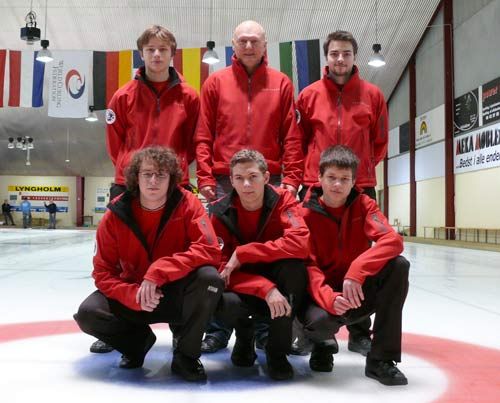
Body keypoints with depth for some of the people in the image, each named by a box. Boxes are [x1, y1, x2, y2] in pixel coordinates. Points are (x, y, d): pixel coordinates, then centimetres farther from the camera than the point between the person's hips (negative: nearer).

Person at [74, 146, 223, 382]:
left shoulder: (187, 204, -16)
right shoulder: (116, 215, -12)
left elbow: (209, 250, -28)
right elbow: (103, 272, -9)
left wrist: (158, 272, -37)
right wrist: (134, 296, -28)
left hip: (177, 294, -1)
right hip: (133, 295, 2)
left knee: (209, 277, -32)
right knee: (88, 313, -23)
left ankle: (186, 356, -9)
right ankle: (138, 340, 11)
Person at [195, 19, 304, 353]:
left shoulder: (281, 84, 10)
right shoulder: (216, 82, 10)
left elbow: (292, 136, 6)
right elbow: (203, 136, 6)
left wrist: (291, 178, -3)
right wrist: (205, 179, -3)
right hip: (224, 182, 0)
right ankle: (217, 328, 12)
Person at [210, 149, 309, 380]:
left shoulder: (282, 200, -13)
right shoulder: (221, 212, -11)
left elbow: (300, 243, -31)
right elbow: (223, 266, -17)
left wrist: (243, 253, -31)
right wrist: (266, 289, -33)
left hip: (279, 286, 0)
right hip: (245, 289, 0)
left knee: (294, 264, -33)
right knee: (218, 304, -33)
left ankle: (277, 350, -12)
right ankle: (245, 333, 8)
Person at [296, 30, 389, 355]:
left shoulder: (372, 95, 5)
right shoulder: (309, 95, 5)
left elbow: (380, 141, 10)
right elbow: (299, 139, 9)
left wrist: (361, 168, 4)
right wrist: (309, 171, 4)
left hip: (360, 187, 1)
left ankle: (360, 333, 16)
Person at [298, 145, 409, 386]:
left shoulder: (363, 205, -4)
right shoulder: (306, 214, -9)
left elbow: (393, 240, -22)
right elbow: (308, 267, -16)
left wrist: (356, 272, -37)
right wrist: (329, 298, -36)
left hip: (359, 291, 2)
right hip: (326, 294, -2)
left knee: (398, 265, -25)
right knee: (319, 320, -37)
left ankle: (381, 359, -16)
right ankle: (323, 344, 7)